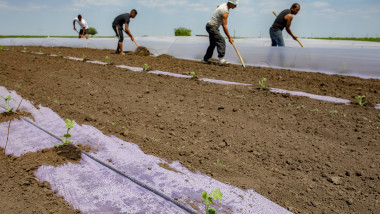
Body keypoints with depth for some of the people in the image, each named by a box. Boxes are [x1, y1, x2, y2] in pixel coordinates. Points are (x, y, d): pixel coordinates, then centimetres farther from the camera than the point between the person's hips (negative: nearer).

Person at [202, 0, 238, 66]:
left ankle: (205, 59, 21)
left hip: (211, 26, 11)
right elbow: (224, 26, -22)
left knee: (213, 44, 15)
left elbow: (218, 6, 33)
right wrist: (229, 37, -17)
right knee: (221, 41, -23)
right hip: (212, 27, -11)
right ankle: (221, 60, -33)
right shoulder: (225, 11, -21)